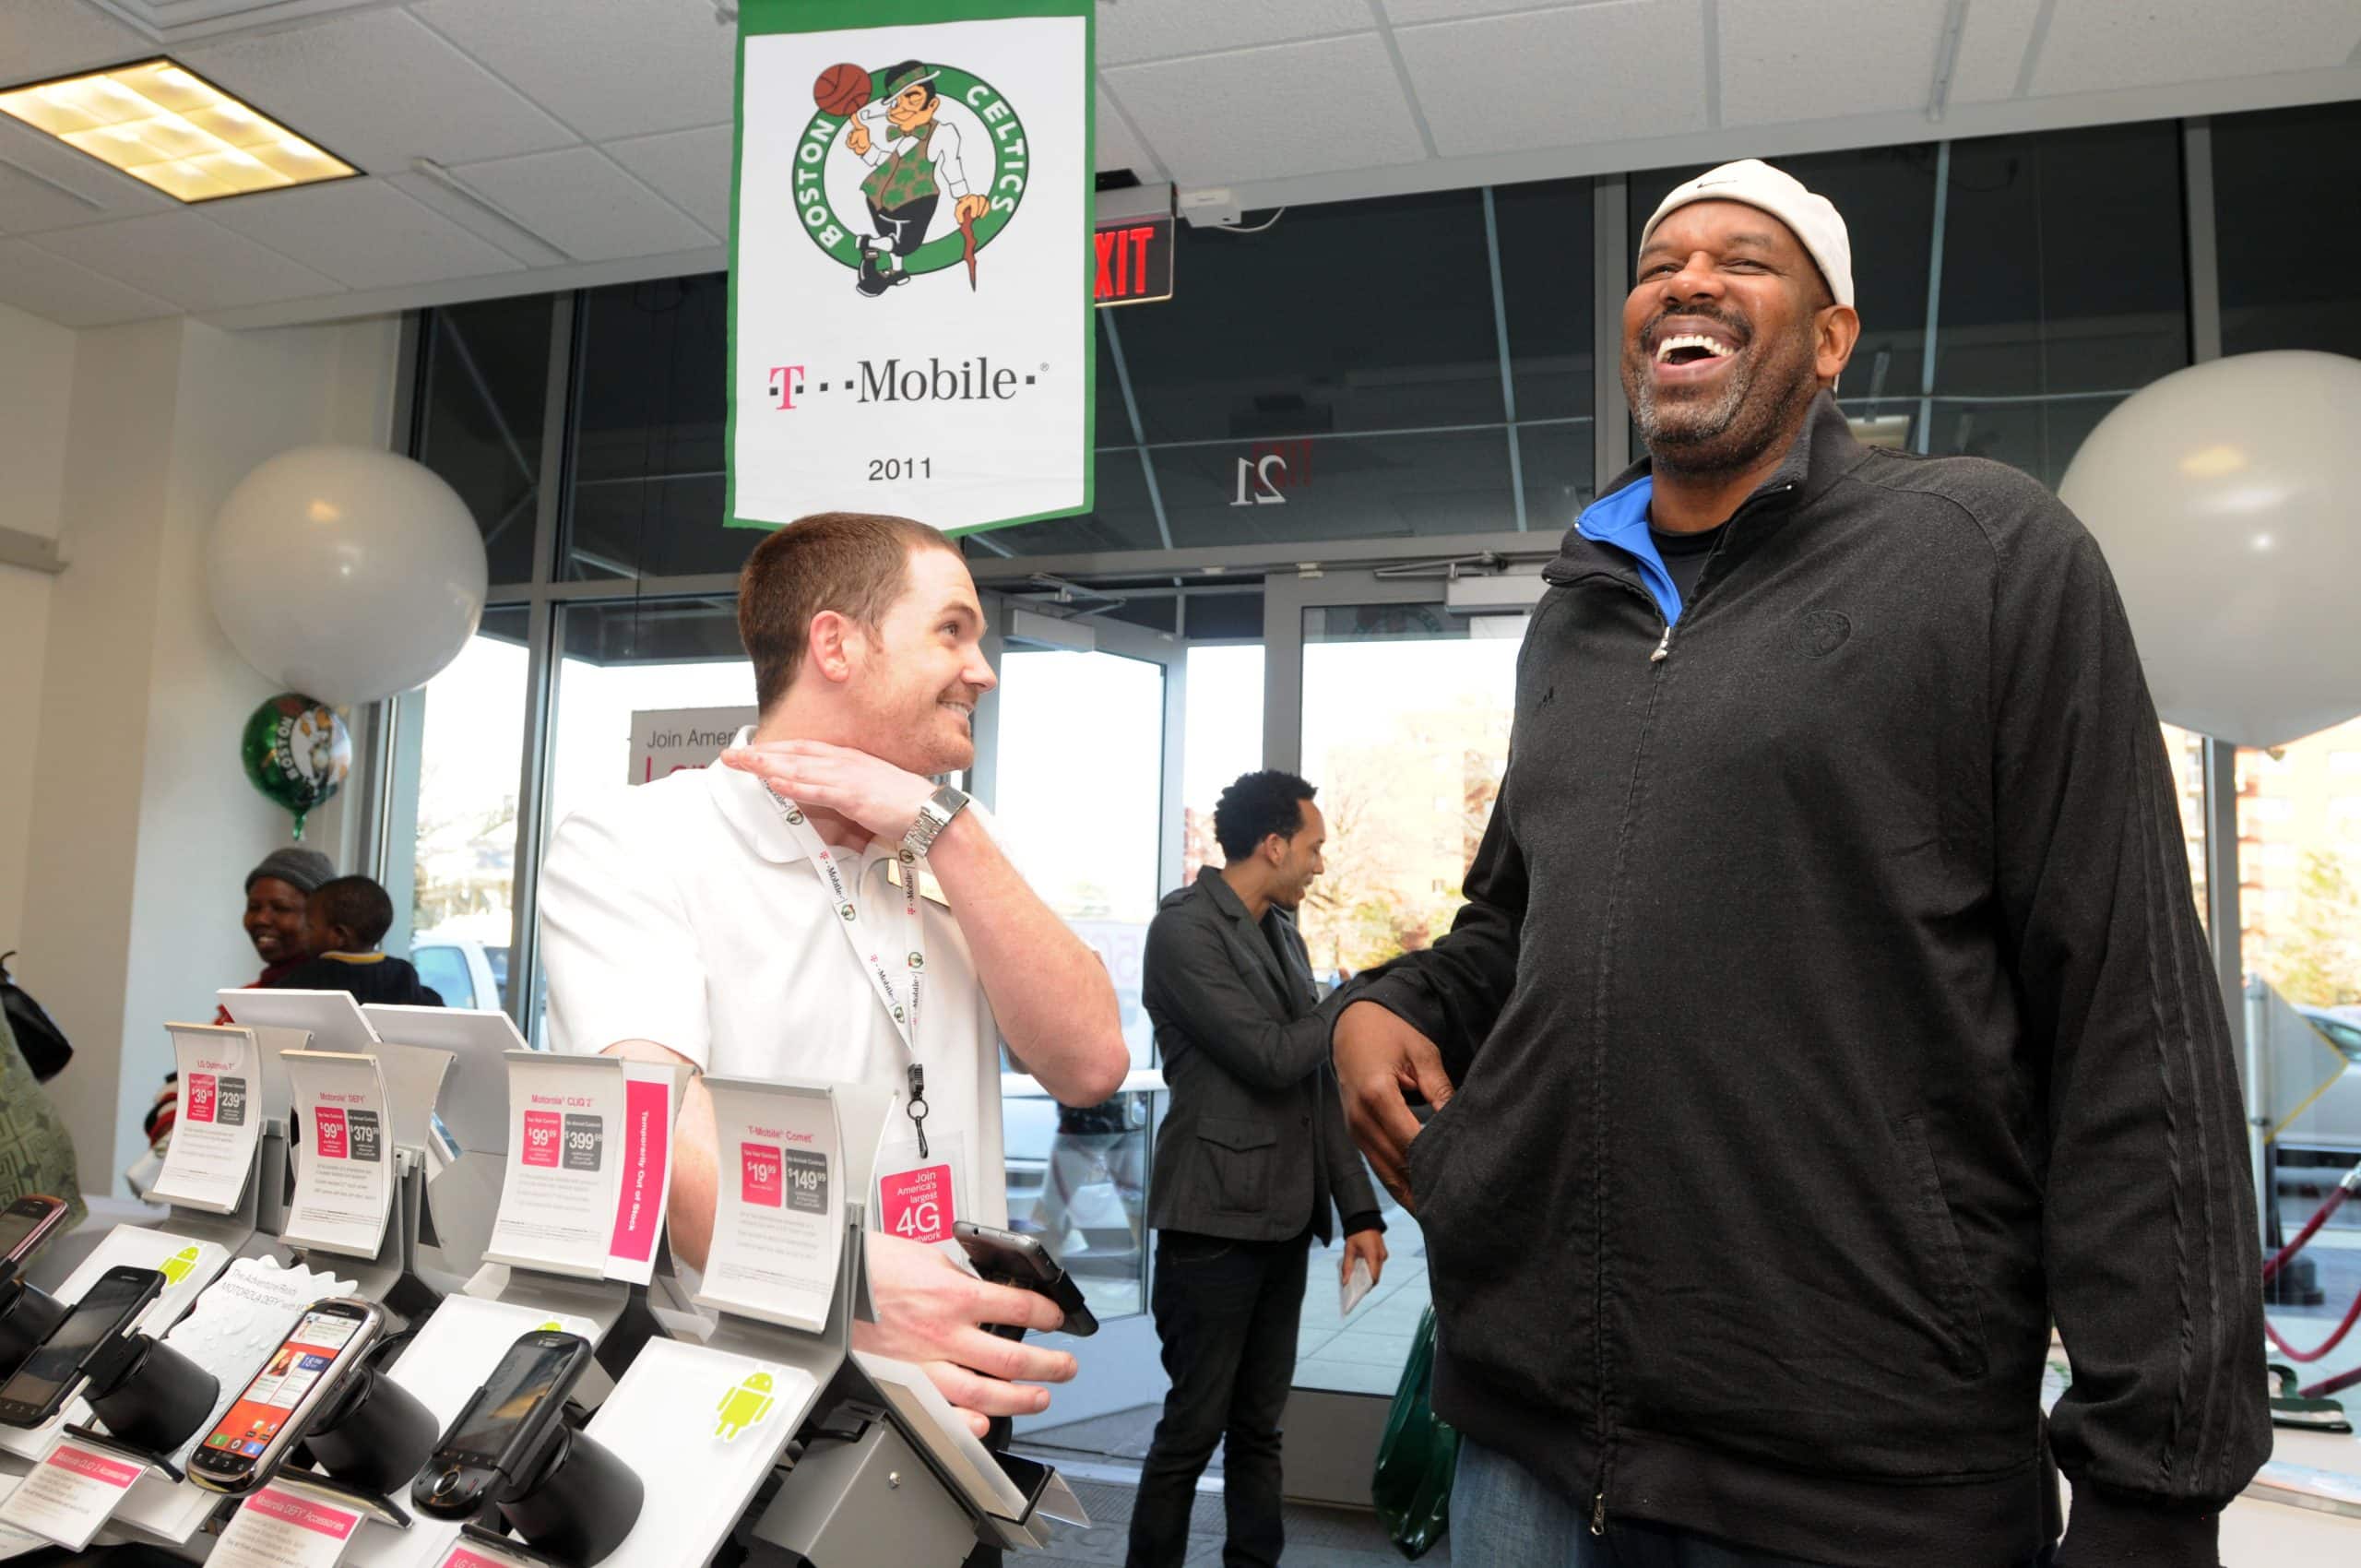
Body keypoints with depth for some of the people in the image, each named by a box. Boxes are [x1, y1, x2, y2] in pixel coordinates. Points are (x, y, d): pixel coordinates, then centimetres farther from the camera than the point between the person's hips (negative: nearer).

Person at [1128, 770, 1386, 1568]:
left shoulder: (1283, 932, 14)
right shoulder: (1185, 927, -11)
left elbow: (1318, 1078, 14)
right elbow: (1272, 1057, -18)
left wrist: (1358, 1206, 10)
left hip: (1285, 1221, 7)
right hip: (1217, 1220, -7)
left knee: (1258, 1426, 13)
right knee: (1194, 1427, 1)